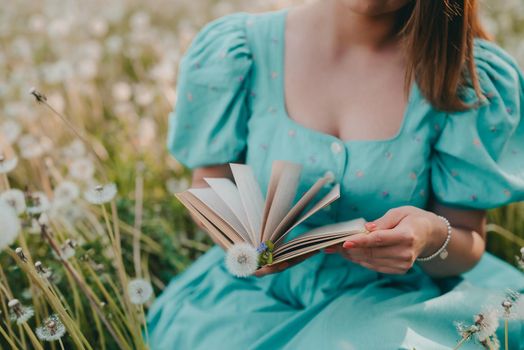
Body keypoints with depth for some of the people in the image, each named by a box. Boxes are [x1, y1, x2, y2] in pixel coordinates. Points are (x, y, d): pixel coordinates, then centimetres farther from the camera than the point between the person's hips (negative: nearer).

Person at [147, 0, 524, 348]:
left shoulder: (472, 76, -9)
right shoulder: (237, 50, -8)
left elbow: (469, 242, -2)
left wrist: (434, 238, -27)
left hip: (391, 300, 0)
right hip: (260, 293, 1)